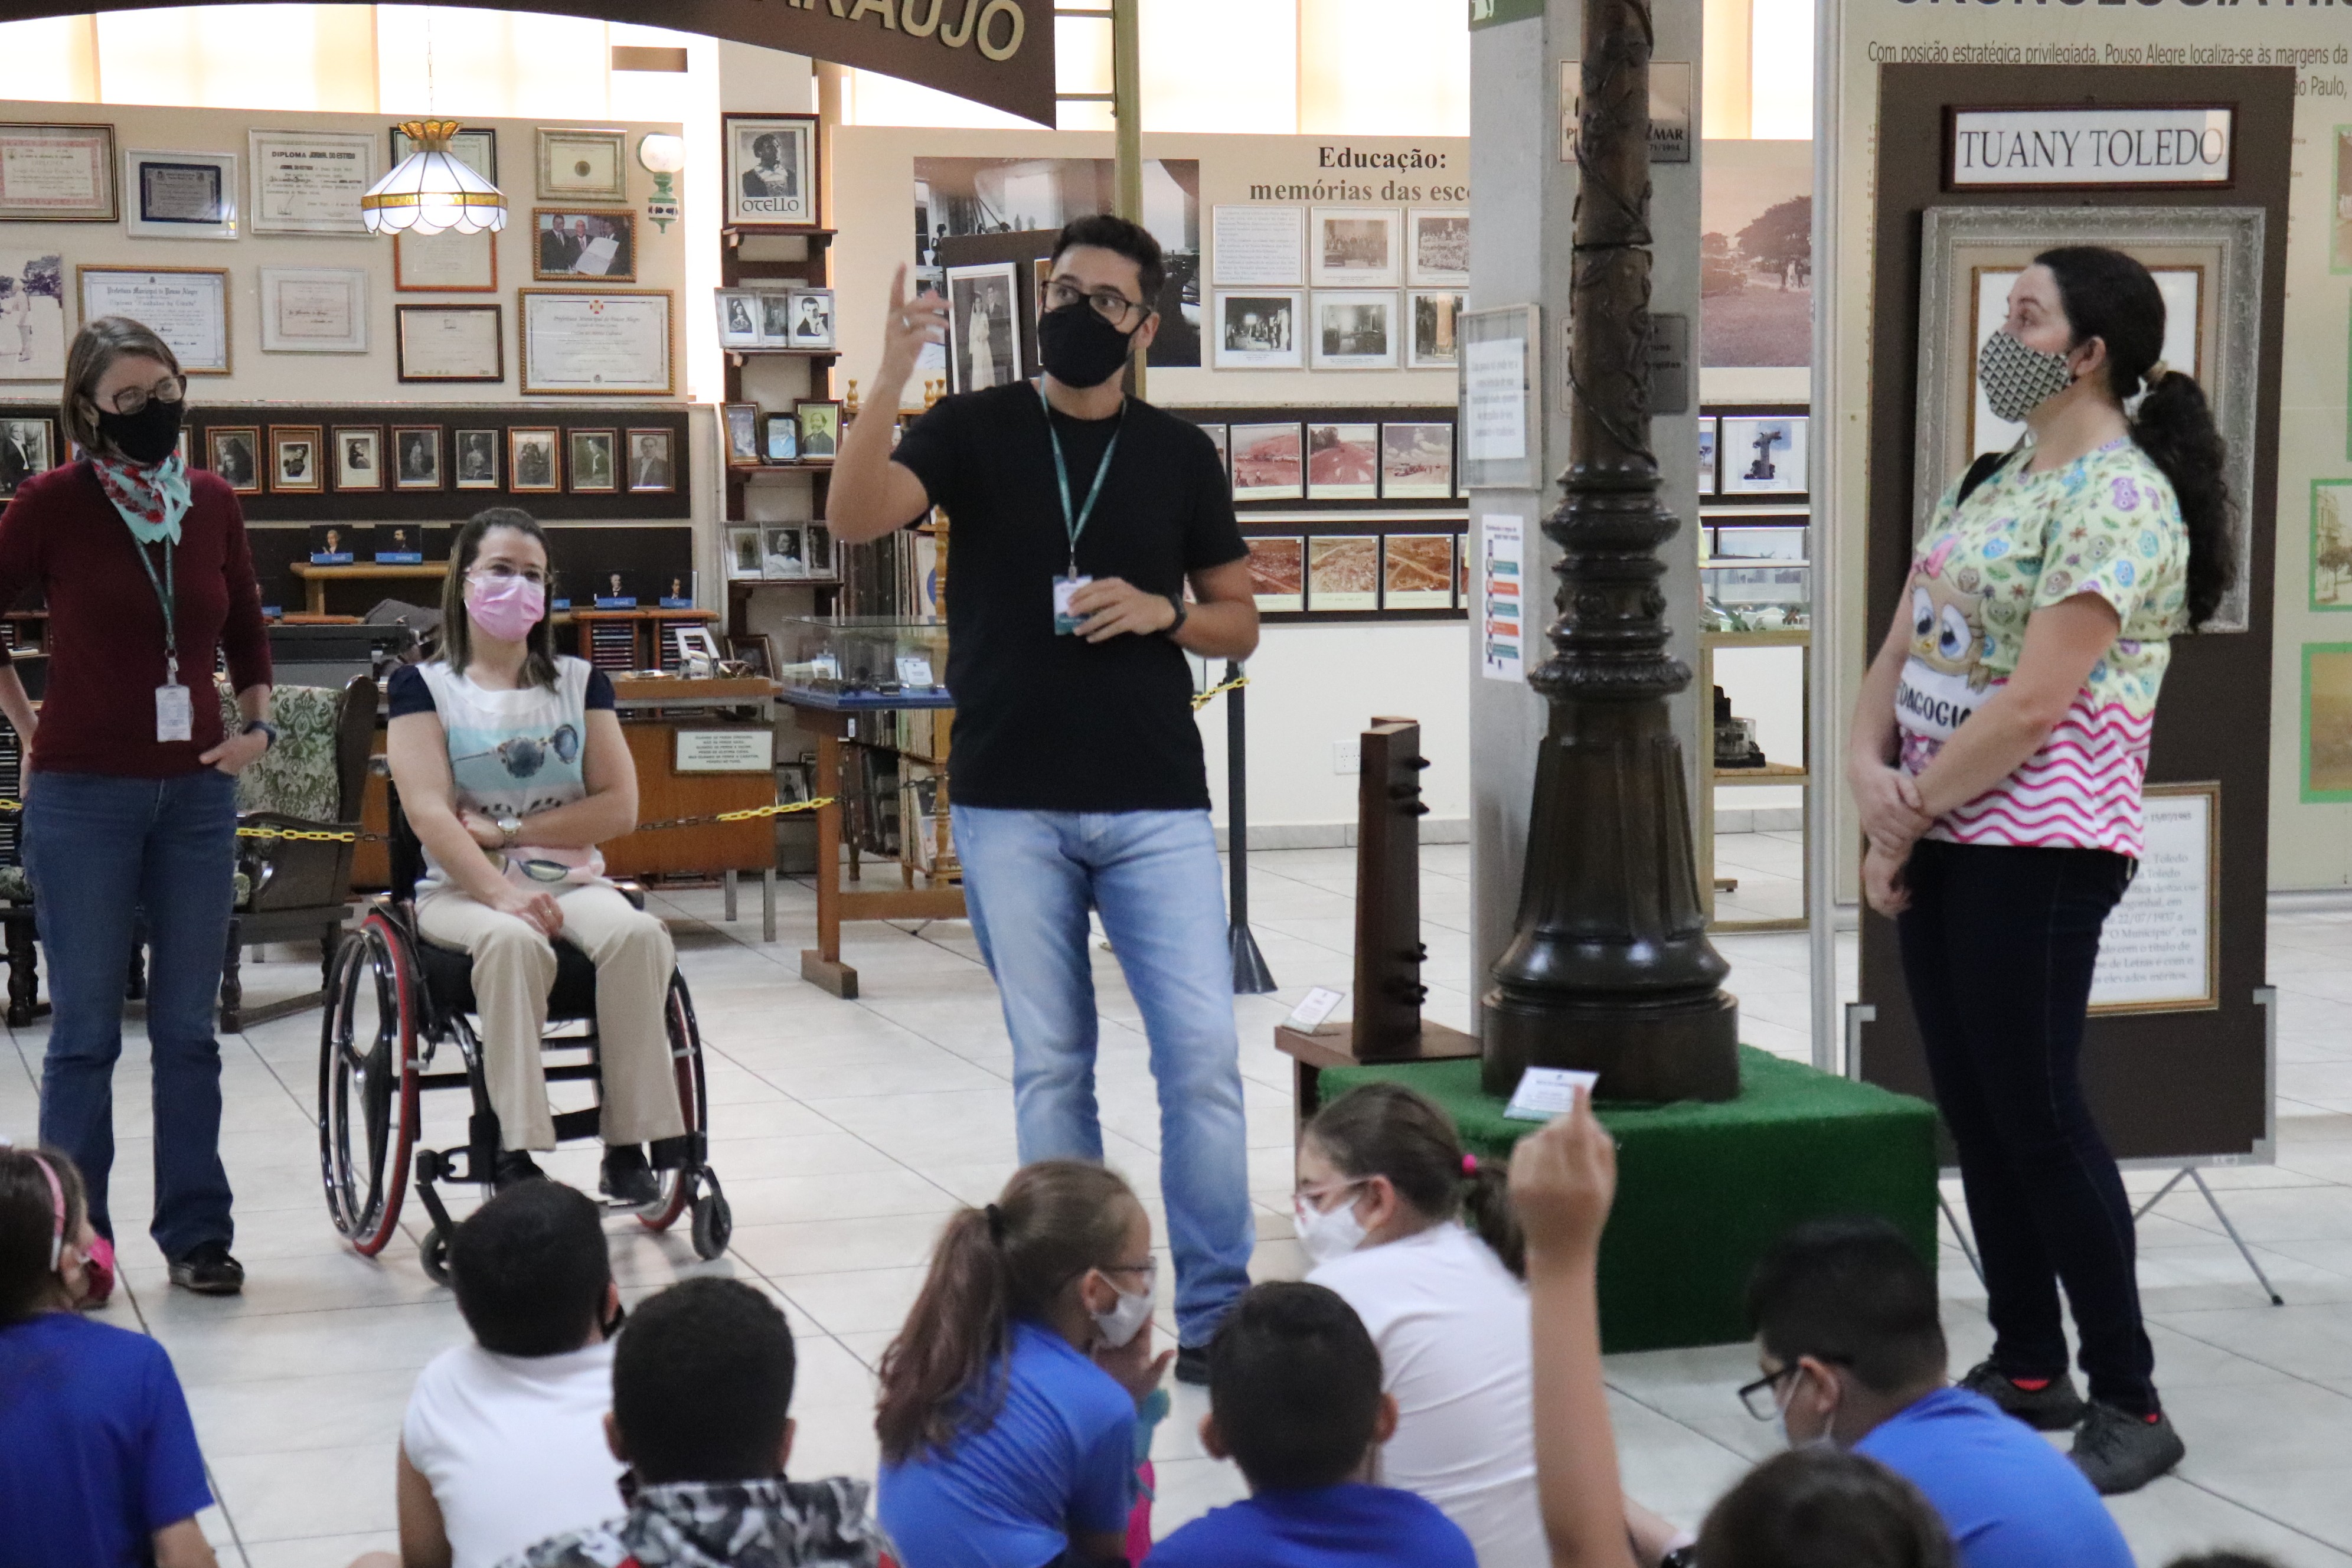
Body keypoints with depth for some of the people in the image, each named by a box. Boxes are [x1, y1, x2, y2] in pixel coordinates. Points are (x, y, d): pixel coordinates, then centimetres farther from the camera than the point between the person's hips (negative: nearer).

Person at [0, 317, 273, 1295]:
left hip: (197, 792, 3)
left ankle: (195, 1234, 17)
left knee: (187, 1027, 9)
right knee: (86, 1030, 4)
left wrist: (258, 726, 5)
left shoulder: (212, 504, 5)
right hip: (84, 798, -3)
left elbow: (248, 635, 18)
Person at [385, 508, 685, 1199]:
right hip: (461, 889, -3)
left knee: (638, 934, -30)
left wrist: (506, 830, -9)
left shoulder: (579, 682, 13)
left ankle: (630, 1146, -27)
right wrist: (502, 892, -25)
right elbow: (430, 814, -9)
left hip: (571, 882, 3)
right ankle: (516, 1155, -37)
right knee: (512, 942, -37)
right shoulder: (424, 686, 4)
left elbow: (618, 807, 3)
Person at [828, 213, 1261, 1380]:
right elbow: (855, 516, -12)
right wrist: (887, 383, -26)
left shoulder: (1180, 454, 9)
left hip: (1156, 803, 1)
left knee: (1203, 1054, -7)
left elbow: (1239, 622, 14)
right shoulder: (976, 430, 4)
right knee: (1050, 1065, 6)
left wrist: (1161, 613, -7)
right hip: (1011, 805, -1)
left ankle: (1214, 1313, 3)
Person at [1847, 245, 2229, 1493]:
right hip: (1939, 837, 9)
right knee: (1974, 1110, 12)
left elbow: (2031, 704, -19)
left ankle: (2130, 1403, 2)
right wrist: (1868, 764, -6)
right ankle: (2026, 1370, 23)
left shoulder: (2119, 500, -13)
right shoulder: (1990, 488, 15)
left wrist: (1906, 824, -12)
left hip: (2035, 845, -9)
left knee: (2036, 1111, -7)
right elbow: (1902, 646, 13)